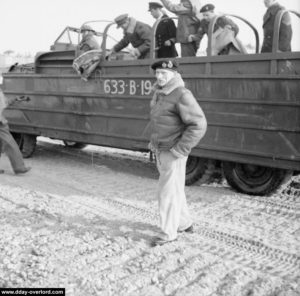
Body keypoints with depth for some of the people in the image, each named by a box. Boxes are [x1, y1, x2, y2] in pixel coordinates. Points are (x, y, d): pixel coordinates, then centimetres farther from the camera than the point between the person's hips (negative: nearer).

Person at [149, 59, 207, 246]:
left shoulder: (182, 95, -20)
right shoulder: (159, 93, 8)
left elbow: (199, 125, -24)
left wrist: (179, 150, -23)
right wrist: (153, 141, 16)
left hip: (173, 153, -9)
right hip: (161, 151, 9)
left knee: (168, 192, -1)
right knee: (174, 189, 18)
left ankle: (168, 233, 12)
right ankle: (184, 223, 34)